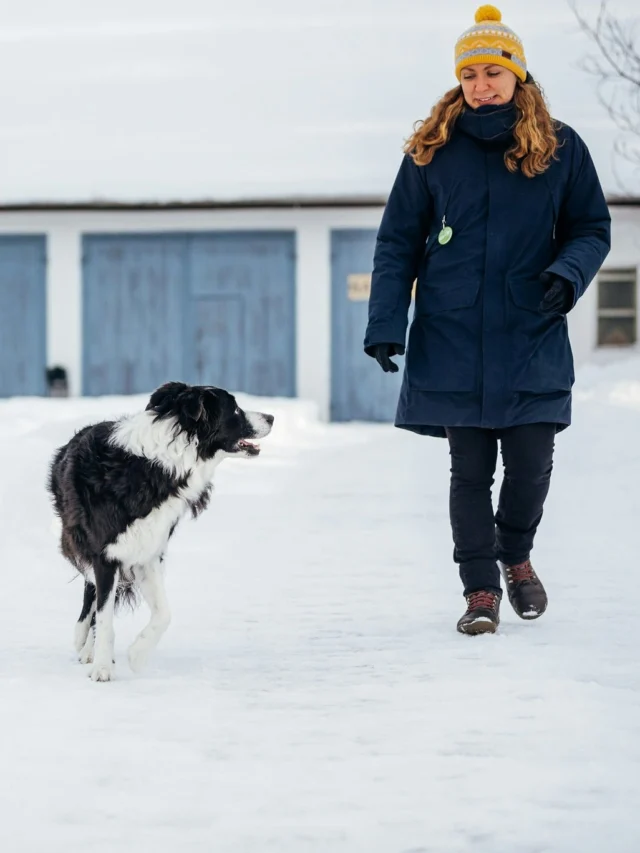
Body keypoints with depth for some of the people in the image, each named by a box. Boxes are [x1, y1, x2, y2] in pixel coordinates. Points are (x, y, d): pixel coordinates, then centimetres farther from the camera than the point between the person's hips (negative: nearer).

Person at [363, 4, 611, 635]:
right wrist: (385, 323, -6)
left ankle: (516, 554, 31)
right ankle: (480, 589, 15)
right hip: (453, 341, 0)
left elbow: (592, 229, 7)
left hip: (531, 341, 0)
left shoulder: (560, 148, 1)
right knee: (470, 470, 3)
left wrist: (569, 273, -14)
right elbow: (397, 242, 3)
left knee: (530, 464, 1)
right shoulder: (433, 150, 1)